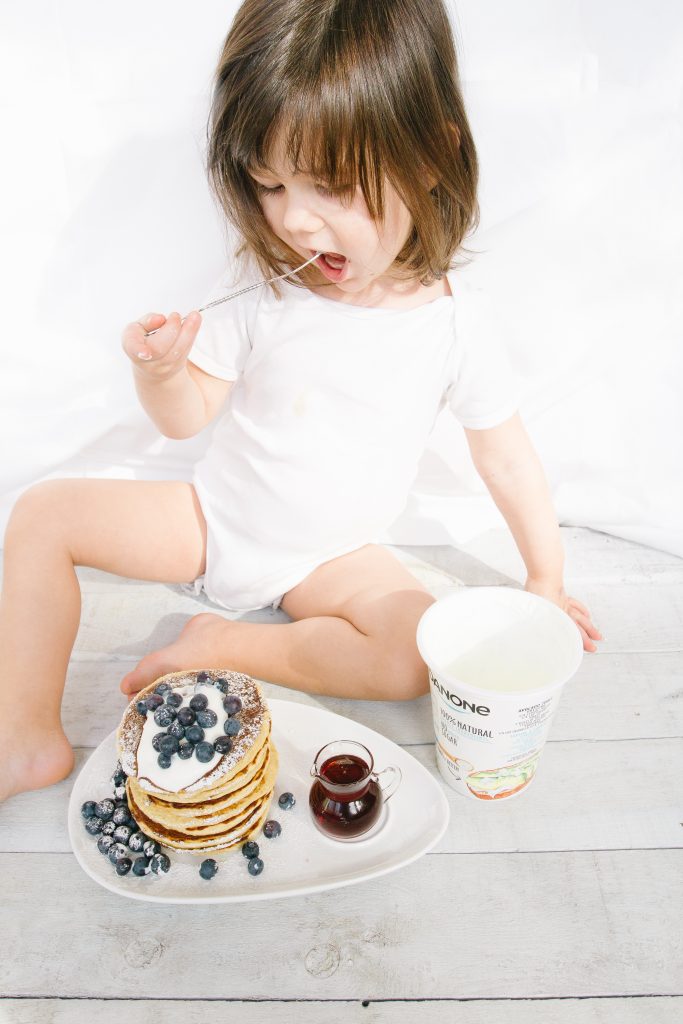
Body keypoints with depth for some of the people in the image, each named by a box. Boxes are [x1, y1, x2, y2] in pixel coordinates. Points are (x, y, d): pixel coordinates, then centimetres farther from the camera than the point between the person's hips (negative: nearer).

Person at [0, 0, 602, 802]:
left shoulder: (453, 321, -13)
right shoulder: (267, 299, -11)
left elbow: (505, 455, -2)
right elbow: (187, 416, -2)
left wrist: (544, 578, 2)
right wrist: (160, 369, -25)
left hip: (330, 561, -1)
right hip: (210, 518, 2)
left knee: (421, 655, -27)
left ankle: (223, 647, -15)